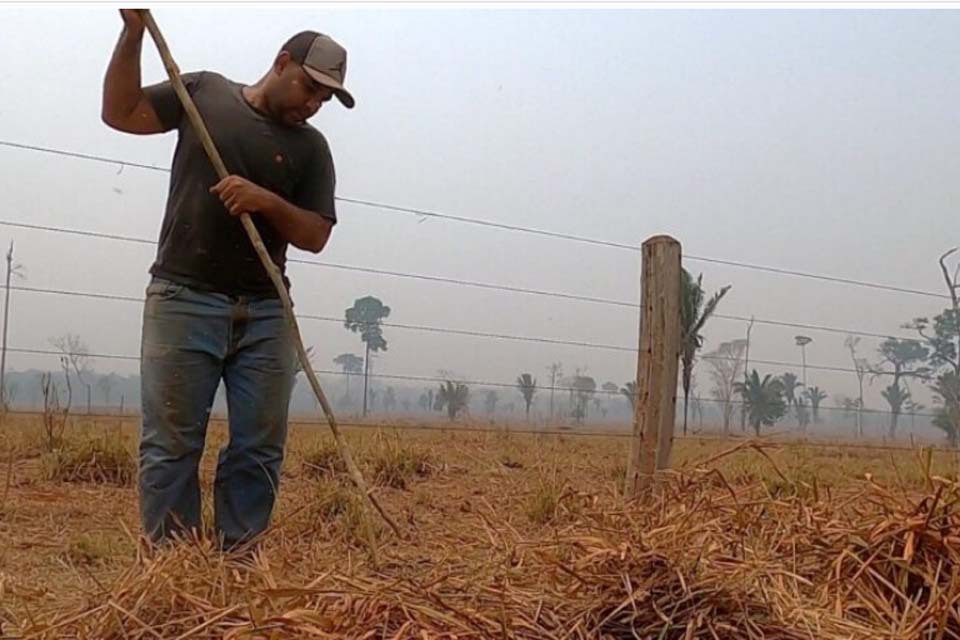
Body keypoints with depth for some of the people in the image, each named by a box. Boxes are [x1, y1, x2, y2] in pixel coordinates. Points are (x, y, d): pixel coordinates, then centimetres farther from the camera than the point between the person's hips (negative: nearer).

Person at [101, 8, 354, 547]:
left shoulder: (311, 147, 9)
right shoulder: (205, 91, 9)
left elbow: (316, 235, 4)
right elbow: (121, 113, 7)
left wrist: (267, 201, -14)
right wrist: (134, 34, -5)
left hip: (265, 313, 2)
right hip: (183, 301, -2)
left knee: (259, 449, 2)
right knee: (171, 445, -1)